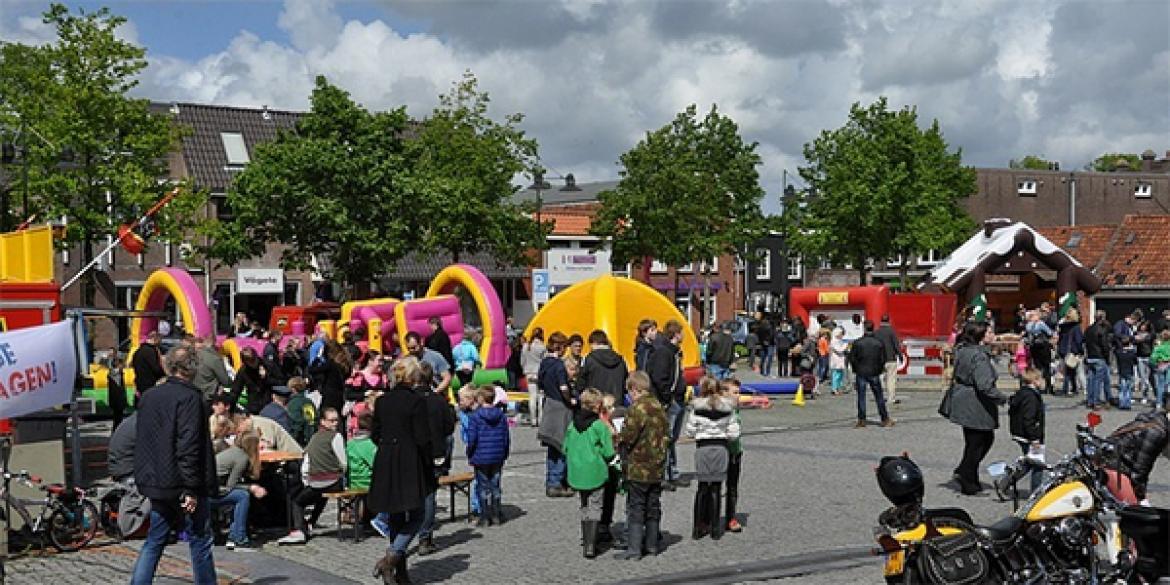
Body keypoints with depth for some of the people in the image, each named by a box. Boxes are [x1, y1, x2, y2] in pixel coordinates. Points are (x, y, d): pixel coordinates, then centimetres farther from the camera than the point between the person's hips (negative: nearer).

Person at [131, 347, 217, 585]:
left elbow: (140, 442, 17)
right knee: (200, 542, 3)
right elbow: (189, 446, -20)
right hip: (181, 484, -7)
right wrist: (191, 489, -19)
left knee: (154, 541, 13)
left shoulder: (148, 397, 11)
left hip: (156, 484, 7)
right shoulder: (190, 397, -14)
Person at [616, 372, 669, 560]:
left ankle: (634, 548, -1)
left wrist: (617, 439, 0)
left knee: (635, 508, -2)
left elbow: (628, 437, -19)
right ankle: (651, 545, 22)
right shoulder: (659, 407, 8)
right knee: (653, 507, 15)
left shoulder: (636, 408, -17)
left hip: (637, 469, -7)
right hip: (657, 467, 7)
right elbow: (667, 435, 12)